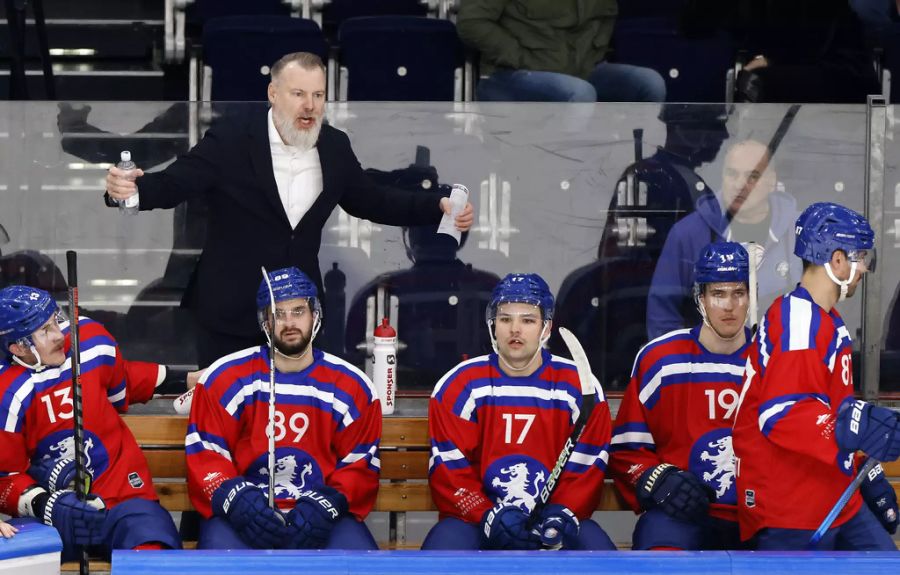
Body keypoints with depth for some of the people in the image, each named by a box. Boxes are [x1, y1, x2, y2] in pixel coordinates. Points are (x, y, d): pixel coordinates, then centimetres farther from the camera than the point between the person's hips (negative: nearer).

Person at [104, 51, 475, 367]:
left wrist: (439, 209, 4)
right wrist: (133, 187, -40)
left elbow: (367, 200, 14)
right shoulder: (230, 140, -13)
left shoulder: (334, 147, 3)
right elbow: (174, 183, -17)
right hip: (230, 310, -4)